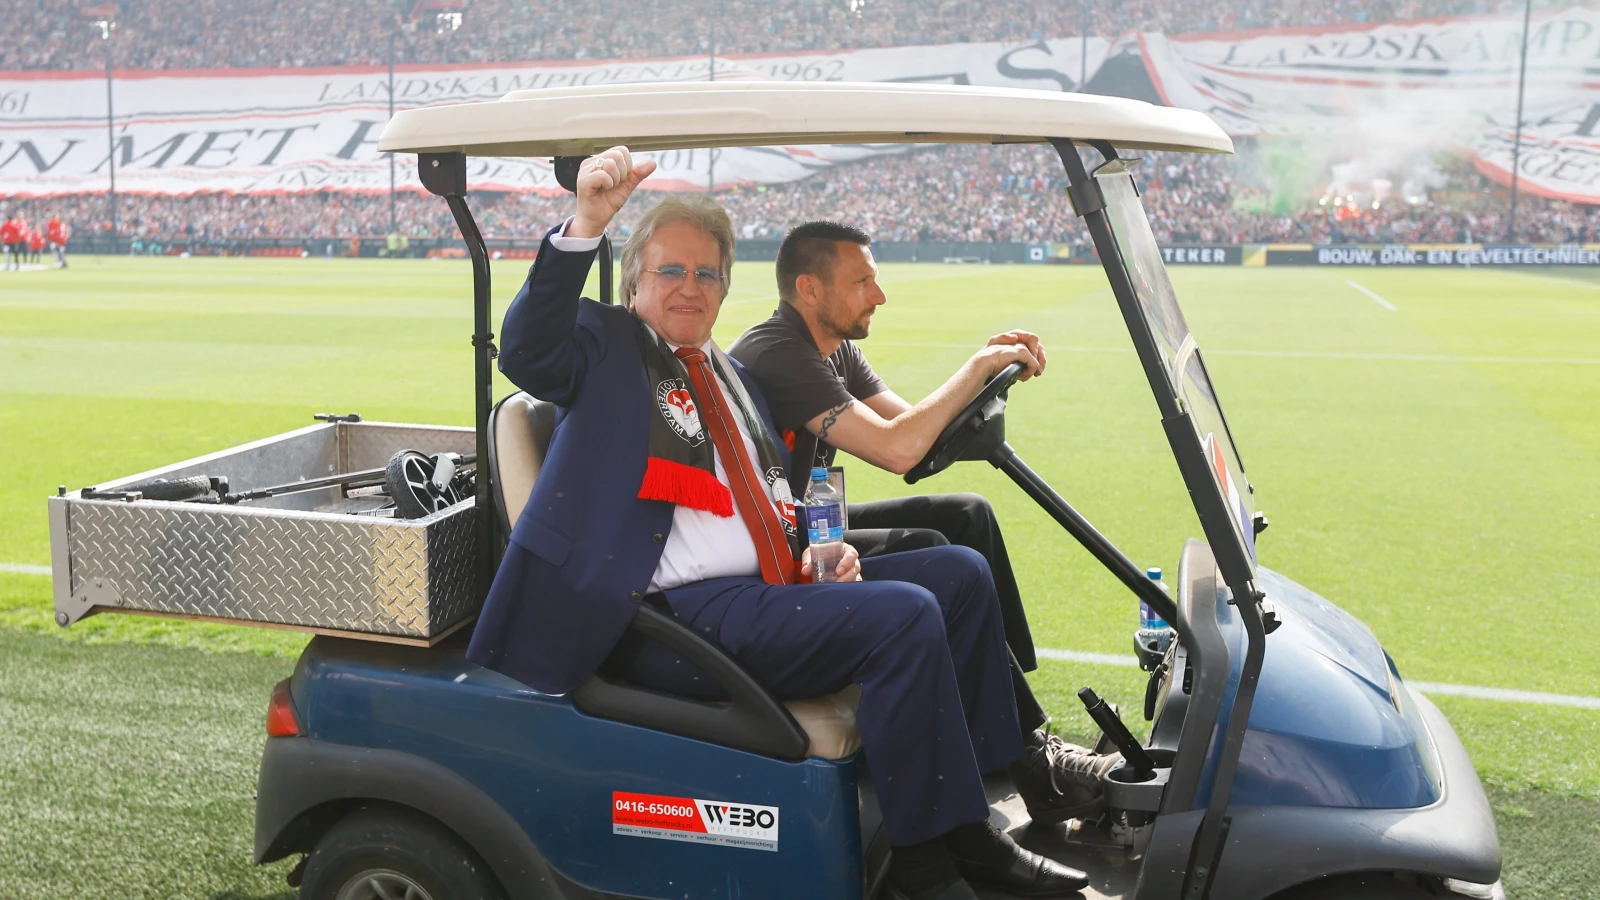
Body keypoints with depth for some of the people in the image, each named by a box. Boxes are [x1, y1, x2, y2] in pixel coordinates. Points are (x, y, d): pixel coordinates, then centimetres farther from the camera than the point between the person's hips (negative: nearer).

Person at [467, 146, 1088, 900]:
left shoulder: (731, 378, 25)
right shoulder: (608, 346, 3)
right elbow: (528, 349, -19)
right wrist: (586, 225, -31)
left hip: (772, 585, 9)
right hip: (680, 612, -9)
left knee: (960, 574, 2)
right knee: (904, 616, -24)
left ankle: (967, 826, 5)